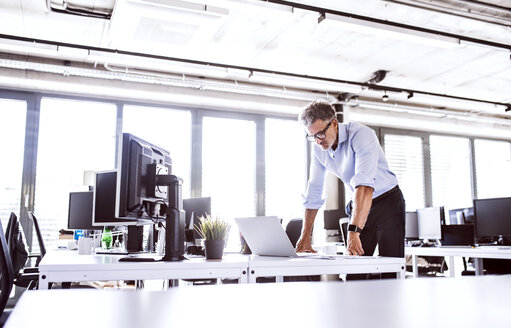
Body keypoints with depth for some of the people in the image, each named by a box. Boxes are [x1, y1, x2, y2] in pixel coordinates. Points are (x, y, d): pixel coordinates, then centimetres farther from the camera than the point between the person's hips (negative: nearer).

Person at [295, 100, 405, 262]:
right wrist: (305, 236, 1)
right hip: (359, 206, 5)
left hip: (387, 202, -5)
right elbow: (313, 193, 3)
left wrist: (354, 231, -45)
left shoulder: (361, 134, -25)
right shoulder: (319, 149, -4)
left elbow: (364, 184, -37)